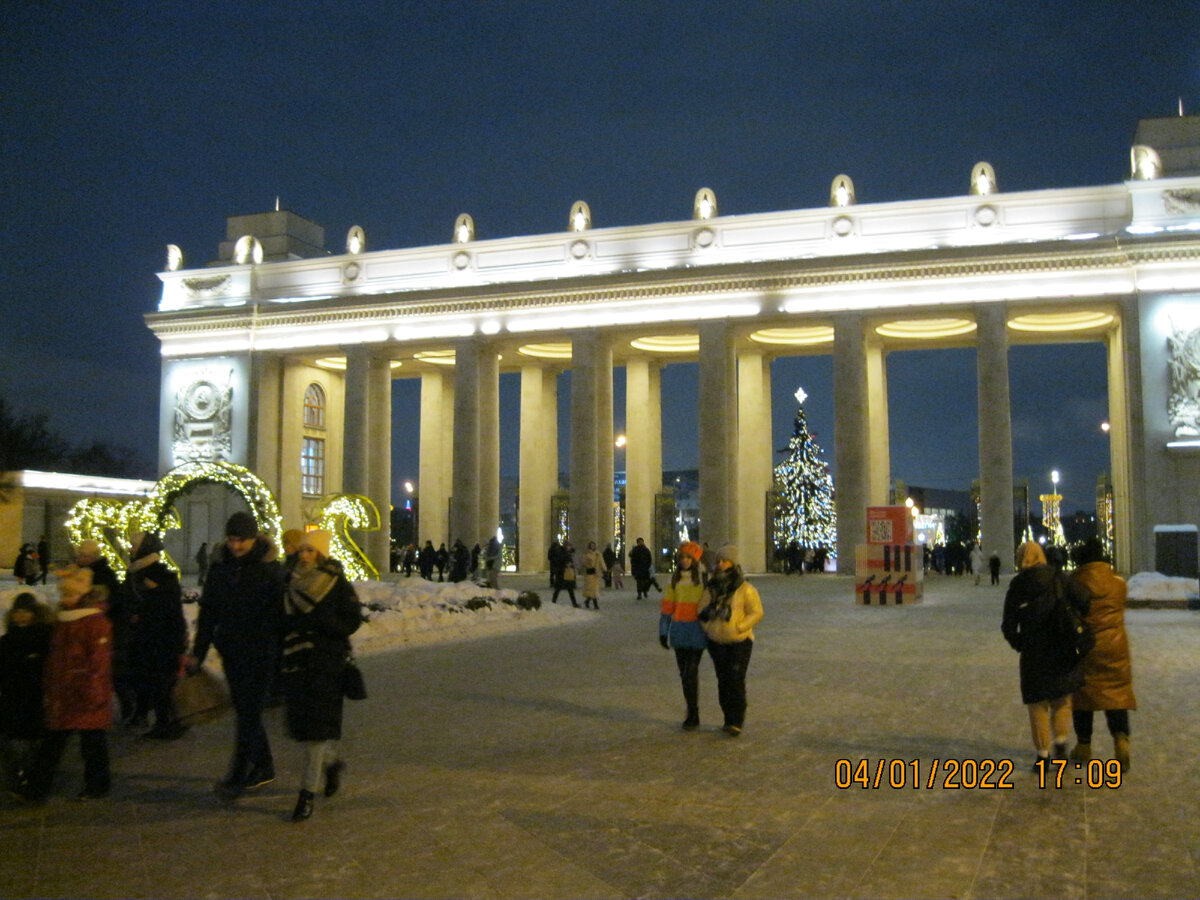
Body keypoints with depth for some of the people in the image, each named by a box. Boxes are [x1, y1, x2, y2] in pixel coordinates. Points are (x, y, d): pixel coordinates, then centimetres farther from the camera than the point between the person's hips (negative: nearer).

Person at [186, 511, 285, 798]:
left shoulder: (270, 568, -8)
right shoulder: (220, 565, 6)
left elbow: (281, 613, -8)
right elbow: (208, 611, 11)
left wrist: (283, 654, -13)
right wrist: (198, 652, 9)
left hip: (260, 653, -5)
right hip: (231, 650, 6)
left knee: (249, 712, -5)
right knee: (245, 710, 12)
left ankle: (238, 774, 0)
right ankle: (263, 768, 24)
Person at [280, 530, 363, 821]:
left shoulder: (338, 585, -6)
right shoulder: (293, 583, 9)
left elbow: (352, 622, -10)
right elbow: (284, 620, 17)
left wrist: (316, 621, -19)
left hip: (326, 663, -5)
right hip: (296, 663, 5)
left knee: (317, 724, -7)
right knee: (301, 722, 9)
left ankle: (308, 792, -2)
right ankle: (331, 762, 36)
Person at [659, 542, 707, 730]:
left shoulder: (703, 579, -4)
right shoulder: (675, 579, 9)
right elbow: (667, 606, 10)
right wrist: (663, 631, 8)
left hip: (697, 630, -5)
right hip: (679, 630, 5)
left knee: (691, 672, -10)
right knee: (684, 672, 10)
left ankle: (694, 715, -2)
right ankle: (690, 711, 21)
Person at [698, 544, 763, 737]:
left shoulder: (745, 589, -9)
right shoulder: (711, 587, 7)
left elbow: (756, 613, -8)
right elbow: (703, 610, 15)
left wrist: (738, 627, -18)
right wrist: (704, 614, -7)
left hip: (739, 642, -5)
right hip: (716, 642, 5)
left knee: (735, 681, -10)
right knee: (723, 682, 10)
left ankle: (736, 722, -7)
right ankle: (729, 719, 20)